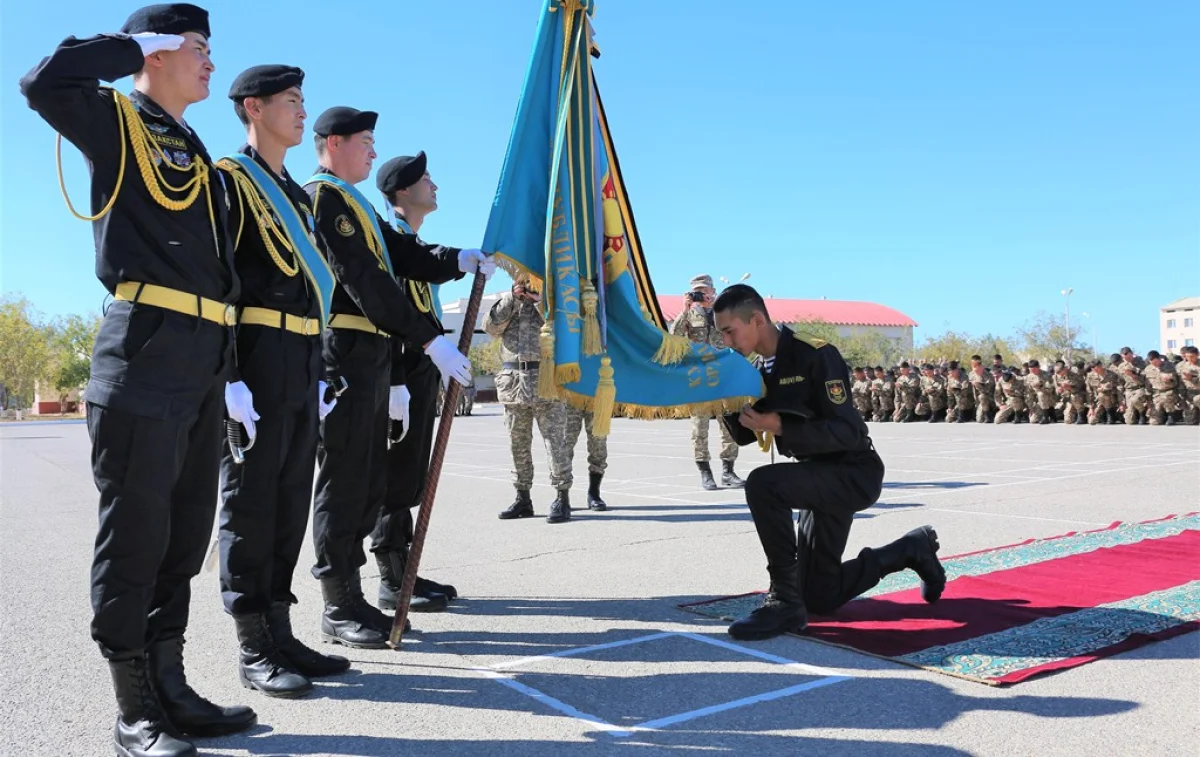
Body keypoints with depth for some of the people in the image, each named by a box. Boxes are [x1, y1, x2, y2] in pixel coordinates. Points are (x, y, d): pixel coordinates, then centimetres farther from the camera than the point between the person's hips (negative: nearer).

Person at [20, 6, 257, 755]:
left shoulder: (195, 153, 24)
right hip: (147, 347, -8)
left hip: (205, 357, 8)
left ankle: (170, 689, 22)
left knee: (184, 534, 11)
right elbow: (45, 82, -18)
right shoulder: (120, 122, 4)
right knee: (136, 533, -3)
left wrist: (227, 363, 17)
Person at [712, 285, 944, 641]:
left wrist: (780, 427, -32)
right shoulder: (761, 368, 3)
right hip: (820, 477, 9)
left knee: (762, 484, -34)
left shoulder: (815, 355, -22)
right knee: (820, 597, 15)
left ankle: (784, 601, -21)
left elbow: (848, 431, -25)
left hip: (854, 473, -9)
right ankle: (914, 548, 32)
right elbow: (745, 434, 6)